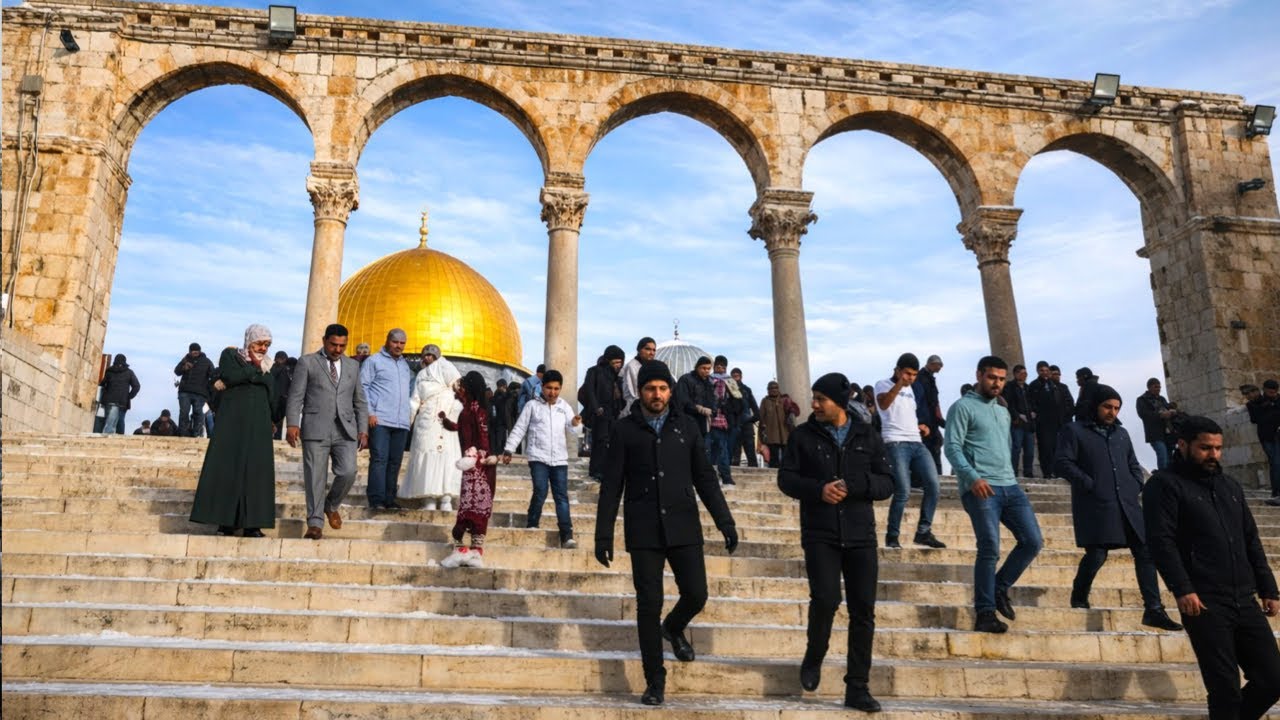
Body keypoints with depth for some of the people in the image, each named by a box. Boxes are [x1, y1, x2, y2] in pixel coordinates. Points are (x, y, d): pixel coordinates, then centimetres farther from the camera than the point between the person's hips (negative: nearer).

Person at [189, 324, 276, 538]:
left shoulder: (268, 365, 16)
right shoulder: (230, 355, 7)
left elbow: (271, 391, -1)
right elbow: (231, 376, -13)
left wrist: (254, 370, -9)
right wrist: (257, 372, -4)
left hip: (258, 425, 3)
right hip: (233, 421, -3)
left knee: (256, 470, -3)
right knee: (227, 467, -4)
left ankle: (252, 524, -2)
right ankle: (226, 522, -1)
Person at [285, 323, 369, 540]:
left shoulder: (353, 365, 16)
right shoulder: (307, 362, 6)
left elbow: (360, 401, 17)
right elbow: (295, 396, 0)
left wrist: (363, 429, 8)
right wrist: (292, 424, -12)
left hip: (345, 430, 2)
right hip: (316, 430, -2)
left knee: (348, 473, -11)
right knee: (315, 478, -2)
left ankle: (331, 506, 17)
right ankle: (315, 523, 9)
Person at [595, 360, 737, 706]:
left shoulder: (686, 426, 5)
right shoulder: (625, 430, 1)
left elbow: (704, 478, 8)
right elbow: (611, 486, 2)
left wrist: (725, 521, 2)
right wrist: (603, 535, -2)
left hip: (683, 528, 2)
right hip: (644, 532, -1)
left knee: (695, 595, -1)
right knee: (649, 605, 1)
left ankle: (674, 627, 34)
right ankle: (655, 681, 16)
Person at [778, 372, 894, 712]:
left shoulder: (867, 435, 6)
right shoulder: (803, 435, 3)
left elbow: (887, 483, 4)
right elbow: (786, 478, 2)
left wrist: (853, 486, -15)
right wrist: (818, 489, -16)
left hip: (860, 534, 2)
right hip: (819, 534, -2)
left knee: (863, 611, 1)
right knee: (826, 599, -16)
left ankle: (857, 688, 12)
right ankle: (813, 657, 14)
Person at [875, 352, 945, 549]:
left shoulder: (909, 389, 24)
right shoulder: (883, 385, 2)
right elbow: (883, 404, -20)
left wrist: (920, 425, 15)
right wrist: (900, 383, -32)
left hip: (917, 443, 7)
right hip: (896, 444, -7)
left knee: (933, 484, -8)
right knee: (903, 492, -13)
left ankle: (924, 532, 1)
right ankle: (892, 536, 0)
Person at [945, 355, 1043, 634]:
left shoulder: (1003, 412, 24)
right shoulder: (963, 407, 0)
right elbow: (952, 447, -10)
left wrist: (1010, 478, 21)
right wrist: (973, 477, -23)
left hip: (1010, 486, 7)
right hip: (981, 488, -7)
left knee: (1033, 541, 0)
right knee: (990, 549, -10)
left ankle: (1000, 589, 18)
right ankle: (985, 613, -1)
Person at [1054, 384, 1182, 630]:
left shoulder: (1121, 434, 22)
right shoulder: (1074, 431, 2)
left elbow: (1134, 465, 28)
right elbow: (1062, 463, -8)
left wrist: (1136, 486, 9)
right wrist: (1089, 485, -15)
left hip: (1126, 505, 7)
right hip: (1095, 506, -6)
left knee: (1145, 552, 1)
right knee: (1096, 555, -11)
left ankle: (1153, 610, 6)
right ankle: (1079, 598, 13)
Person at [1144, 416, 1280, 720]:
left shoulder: (1230, 486, 19)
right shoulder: (1165, 484, -3)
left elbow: (1251, 542, 22)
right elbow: (1161, 541, -12)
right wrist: (1182, 590, -20)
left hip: (1246, 601, 7)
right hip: (1205, 604, -7)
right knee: (1226, 689, -4)